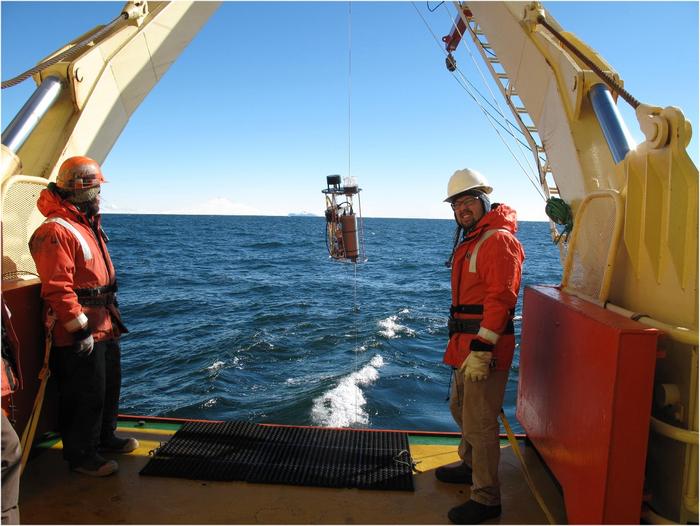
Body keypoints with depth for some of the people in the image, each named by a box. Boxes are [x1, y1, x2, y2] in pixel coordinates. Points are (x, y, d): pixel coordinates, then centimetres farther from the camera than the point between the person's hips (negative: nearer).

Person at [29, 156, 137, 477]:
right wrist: (81, 329, -21)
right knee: (86, 396, 4)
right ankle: (80, 455, 22)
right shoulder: (57, 231, -19)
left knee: (110, 388, 23)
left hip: (105, 329, 10)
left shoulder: (89, 227, 14)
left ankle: (104, 437, 42)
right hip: (80, 338, -10)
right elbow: (57, 290, -24)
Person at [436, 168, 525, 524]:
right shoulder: (469, 241, 17)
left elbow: (500, 298, -24)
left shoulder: (498, 240, -15)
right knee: (461, 408, 24)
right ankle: (470, 465, 45)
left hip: (485, 348, -10)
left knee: (480, 424, -2)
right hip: (465, 344, 10)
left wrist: (481, 350, -27)